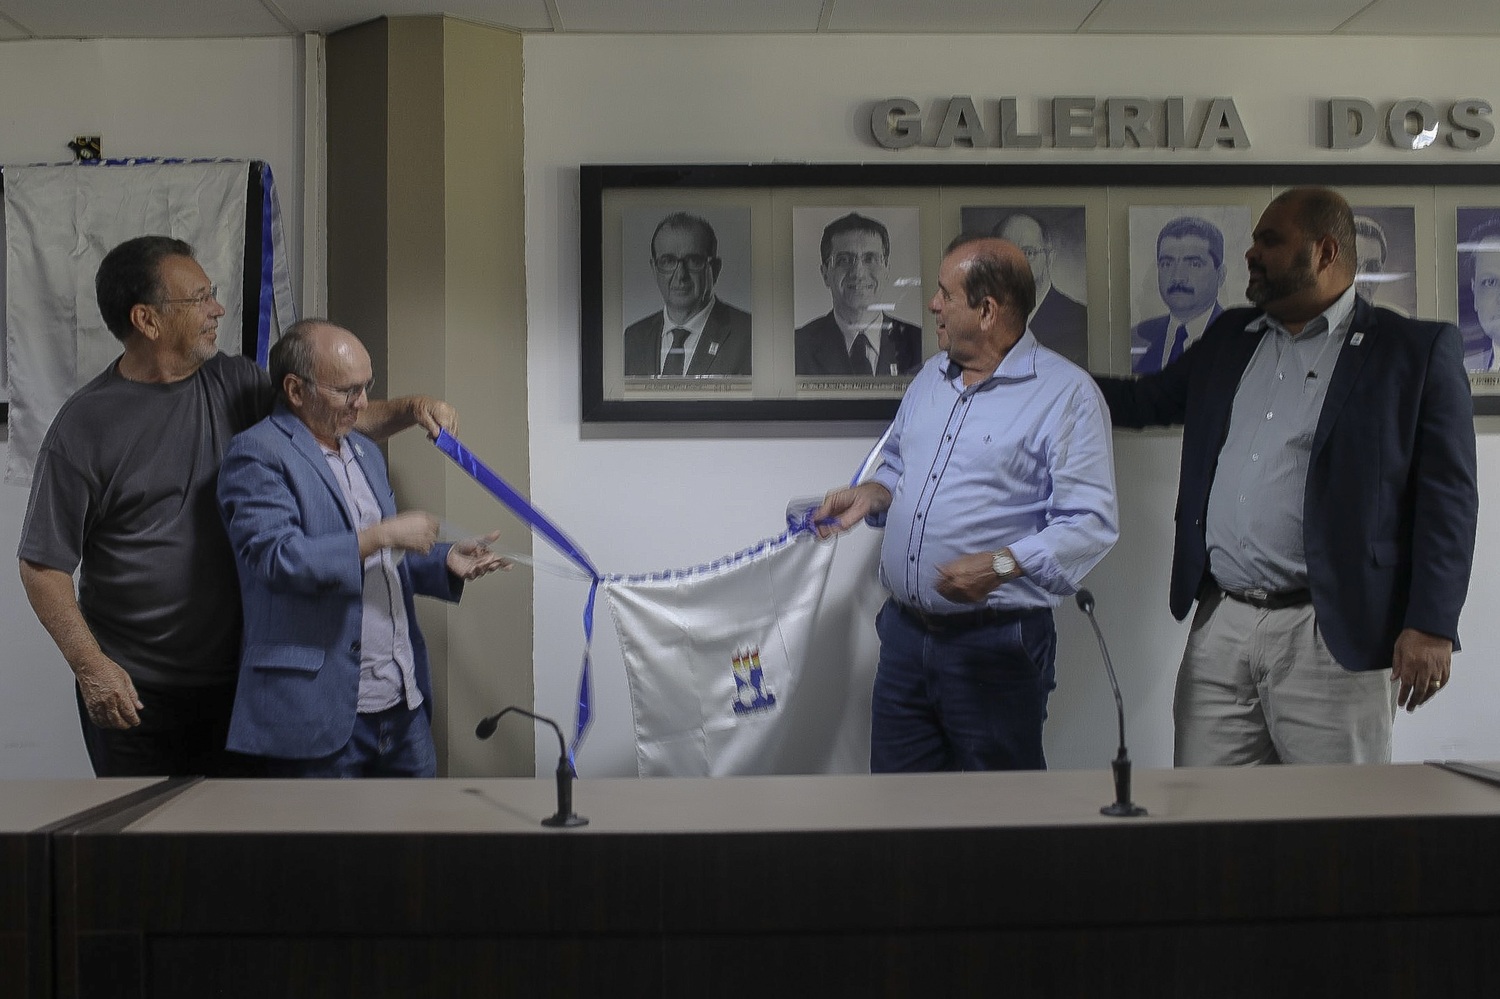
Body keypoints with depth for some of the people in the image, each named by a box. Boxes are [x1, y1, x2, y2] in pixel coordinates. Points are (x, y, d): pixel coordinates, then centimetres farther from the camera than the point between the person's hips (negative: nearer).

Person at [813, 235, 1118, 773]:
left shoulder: (1066, 393, -9)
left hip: (996, 642, -6)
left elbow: (1089, 522, -16)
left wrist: (1001, 565, -27)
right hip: (904, 631, 7)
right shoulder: (931, 377, 14)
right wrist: (869, 496, 7)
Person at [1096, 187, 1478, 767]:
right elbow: (1145, 400, 27)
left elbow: (1448, 496, -5)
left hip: (1332, 638, -5)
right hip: (1218, 630, 5)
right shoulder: (1228, 339, 16)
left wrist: (1432, 626, -11)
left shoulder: (1417, 350, -1)